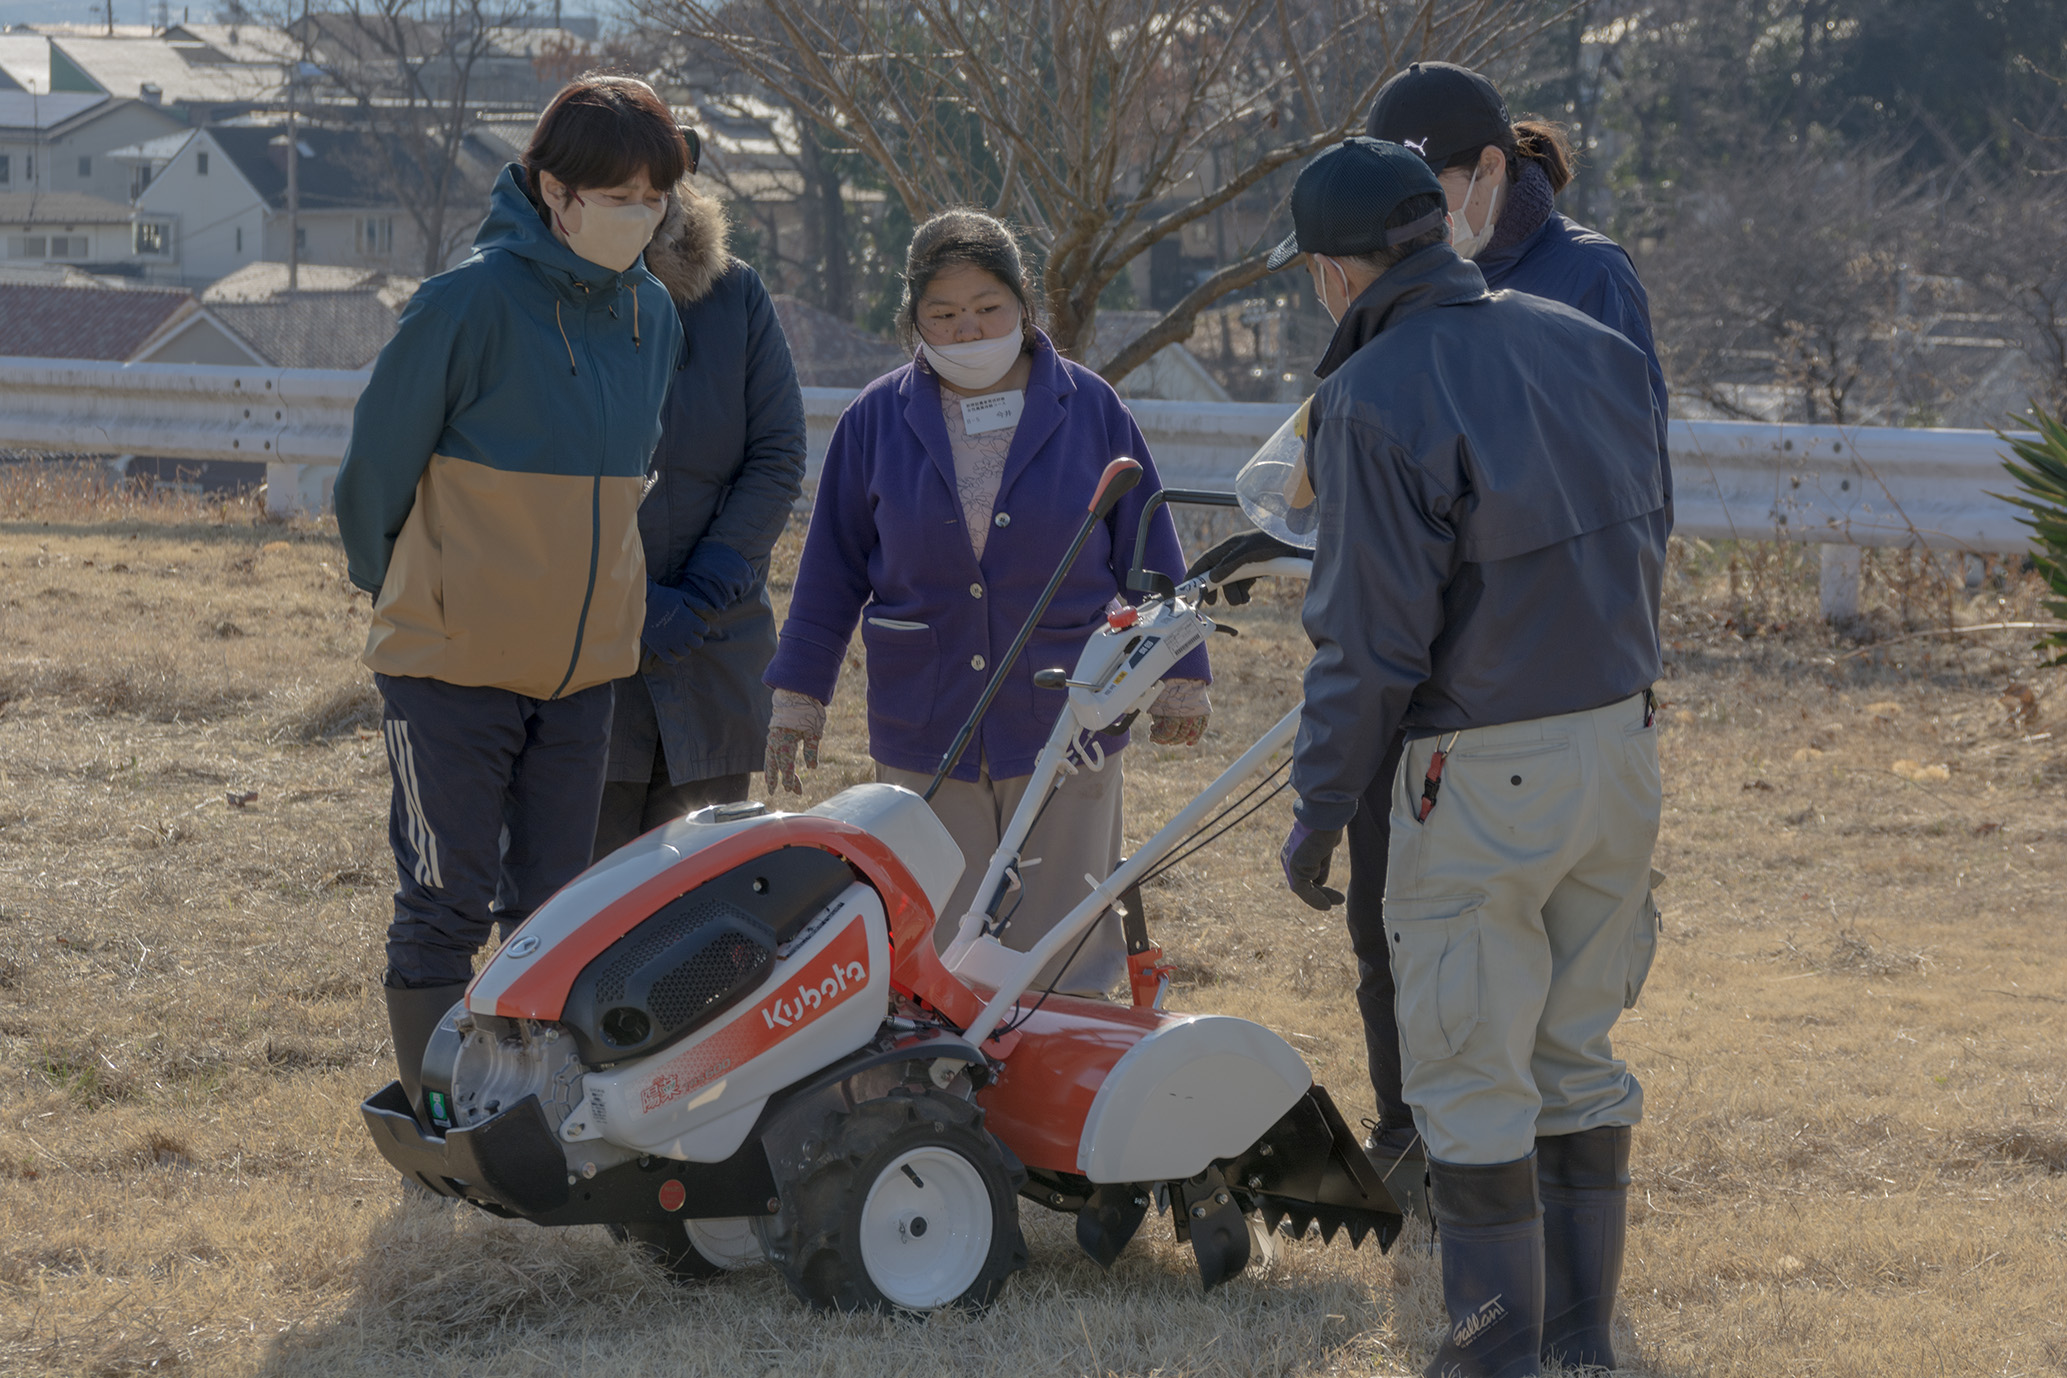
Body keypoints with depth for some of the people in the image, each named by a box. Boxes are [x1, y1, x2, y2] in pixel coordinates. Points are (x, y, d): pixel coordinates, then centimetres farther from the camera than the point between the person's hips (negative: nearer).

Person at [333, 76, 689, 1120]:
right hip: (453, 661, -6)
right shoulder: (471, 302, -17)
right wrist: (403, 596, 7)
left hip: (583, 663, 6)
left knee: (554, 906, 10)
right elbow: (378, 459, -6)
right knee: (447, 904, -2)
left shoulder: (651, 315, 4)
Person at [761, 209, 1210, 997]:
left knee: (1062, 961, 3)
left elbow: (1146, 548, 8)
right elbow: (833, 568, 10)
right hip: (923, 735, 1)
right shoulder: (877, 421, 3)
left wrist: (1181, 675, 8)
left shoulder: (1090, 410, 2)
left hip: (1064, 724, -1)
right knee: (939, 960, 3)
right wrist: (798, 695, 9)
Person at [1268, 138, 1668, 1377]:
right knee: (1578, 1058, 17)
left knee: (1472, 1081, 4)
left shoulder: (1378, 400, -15)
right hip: (1623, 743, 7)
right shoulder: (1594, 350, 6)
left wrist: (1322, 809, -6)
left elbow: (1371, 640, -15)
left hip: (1485, 774, -7)